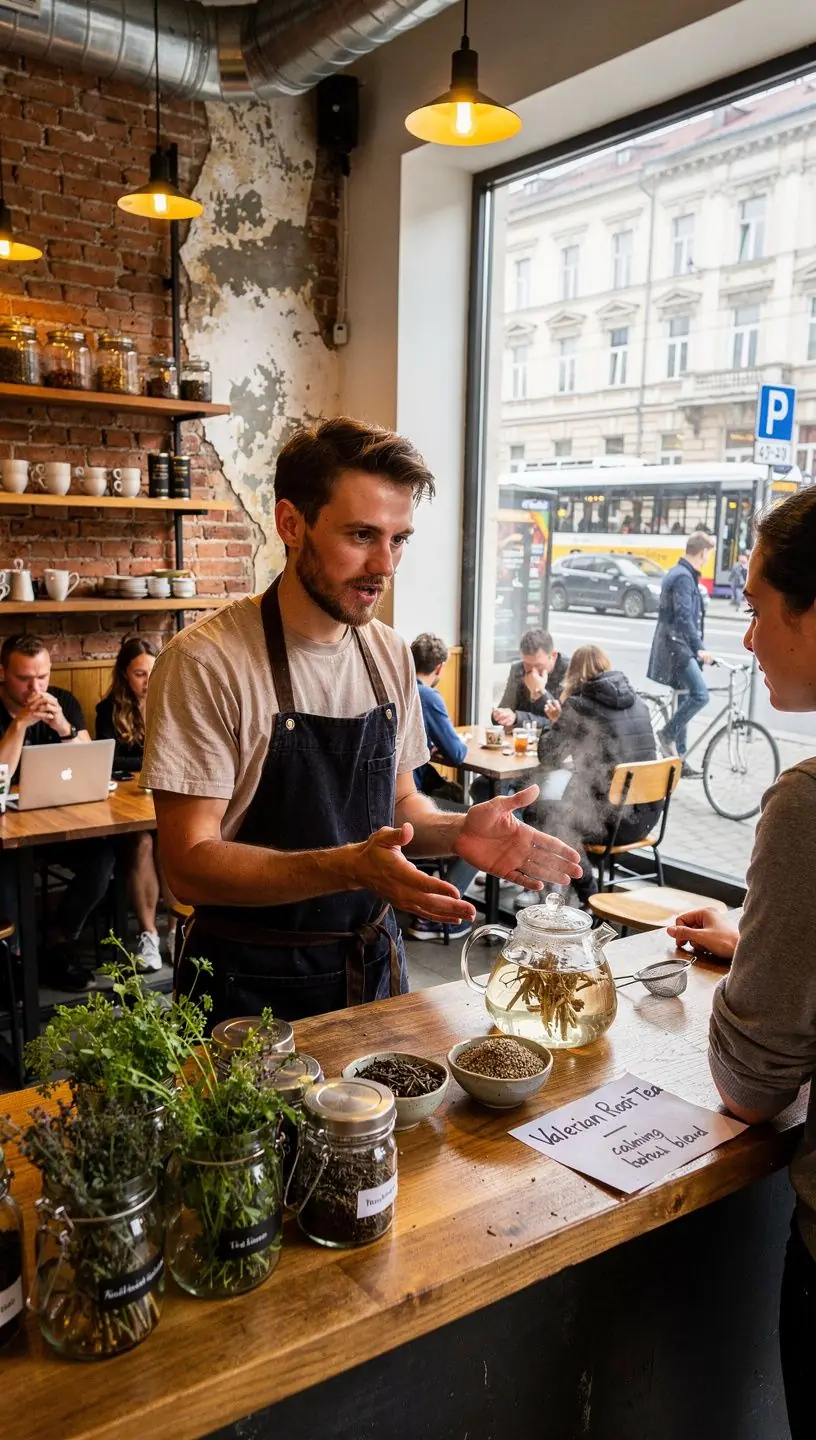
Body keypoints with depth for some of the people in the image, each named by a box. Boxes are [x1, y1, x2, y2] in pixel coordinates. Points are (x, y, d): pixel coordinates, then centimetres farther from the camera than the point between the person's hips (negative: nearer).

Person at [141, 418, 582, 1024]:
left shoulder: (391, 654, 1)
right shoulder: (205, 661, -19)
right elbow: (190, 864, -21)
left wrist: (455, 831, -11)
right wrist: (349, 866, -34)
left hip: (374, 964, 6)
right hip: (253, 983, -5)